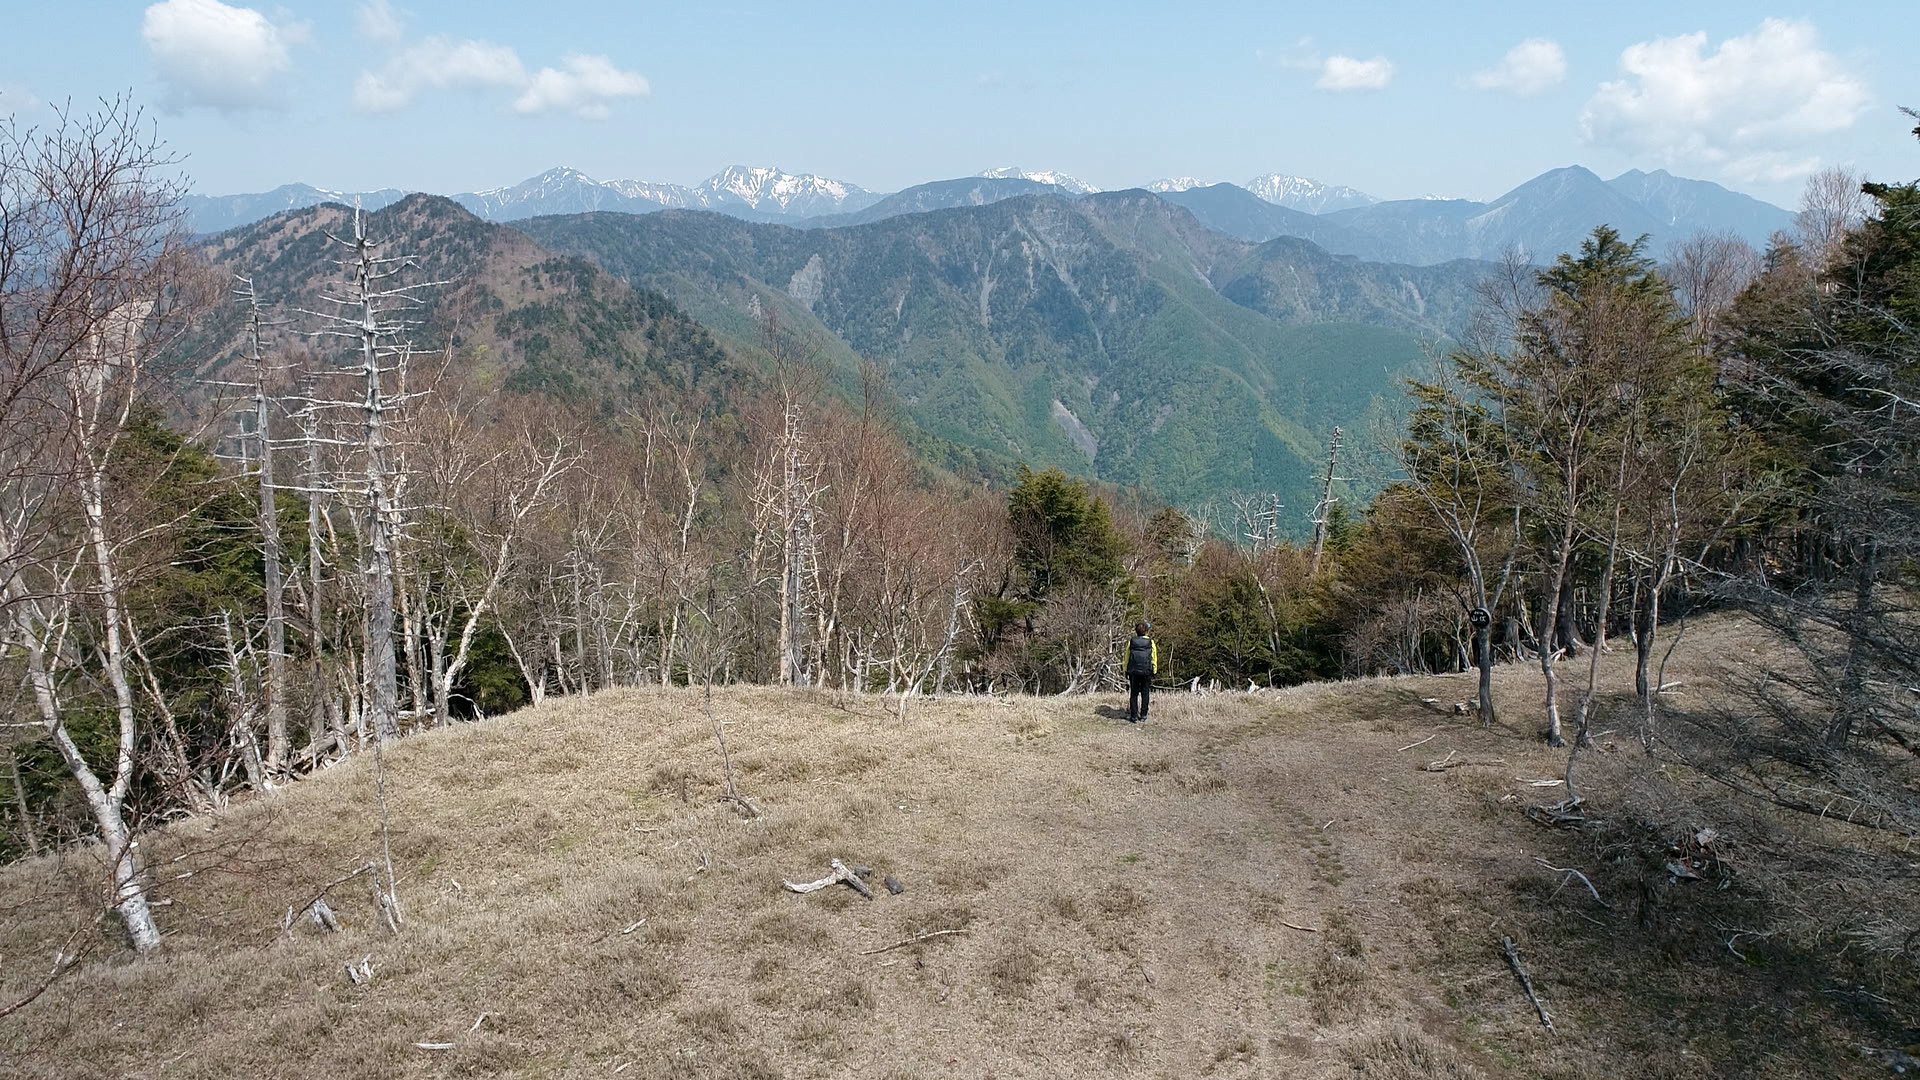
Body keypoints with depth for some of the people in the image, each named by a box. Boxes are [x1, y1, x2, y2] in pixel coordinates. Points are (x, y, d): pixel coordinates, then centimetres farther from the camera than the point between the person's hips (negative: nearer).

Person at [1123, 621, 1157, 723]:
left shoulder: (1131, 641, 0)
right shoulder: (1151, 642, -2)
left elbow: (1127, 657, 5)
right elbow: (1154, 659, 2)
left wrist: (1126, 671, 13)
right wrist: (1154, 672, 11)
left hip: (1133, 672, 1)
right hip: (1146, 672, -1)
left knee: (1133, 694, 7)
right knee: (1145, 694, 8)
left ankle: (1133, 716, 5)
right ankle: (1143, 716, 10)